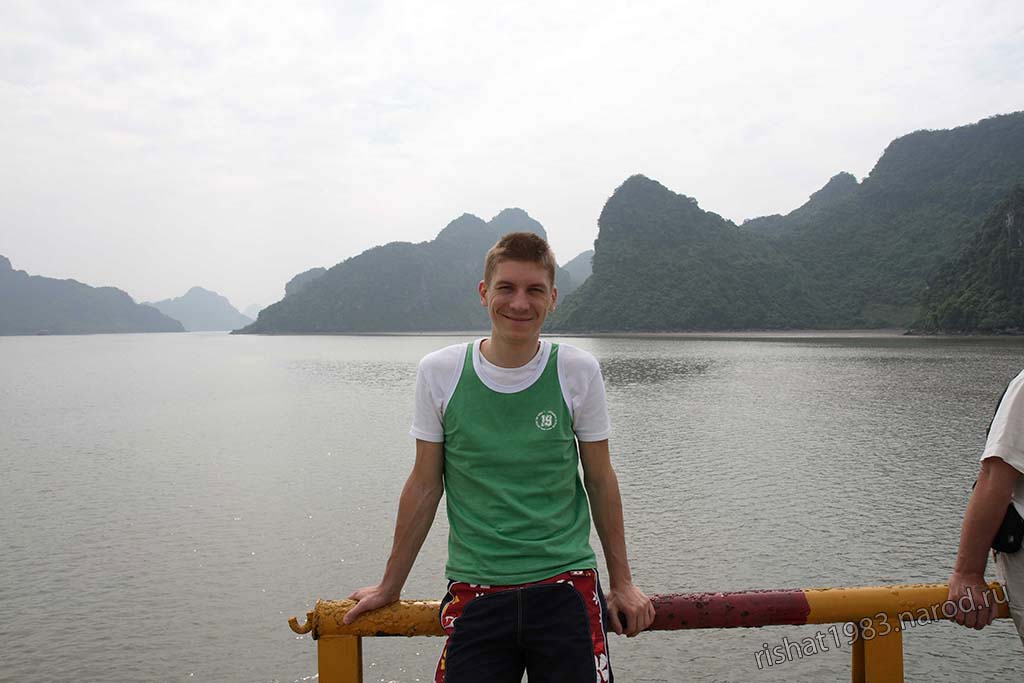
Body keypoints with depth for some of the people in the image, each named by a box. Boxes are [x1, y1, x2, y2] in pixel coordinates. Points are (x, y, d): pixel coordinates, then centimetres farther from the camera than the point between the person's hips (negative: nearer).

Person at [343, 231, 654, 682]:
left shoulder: (578, 372, -4)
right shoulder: (439, 373, -4)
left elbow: (600, 481, 6)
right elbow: (425, 486, 5)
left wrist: (622, 582, 11)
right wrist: (389, 587, 12)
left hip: (567, 587, 0)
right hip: (475, 592, 0)